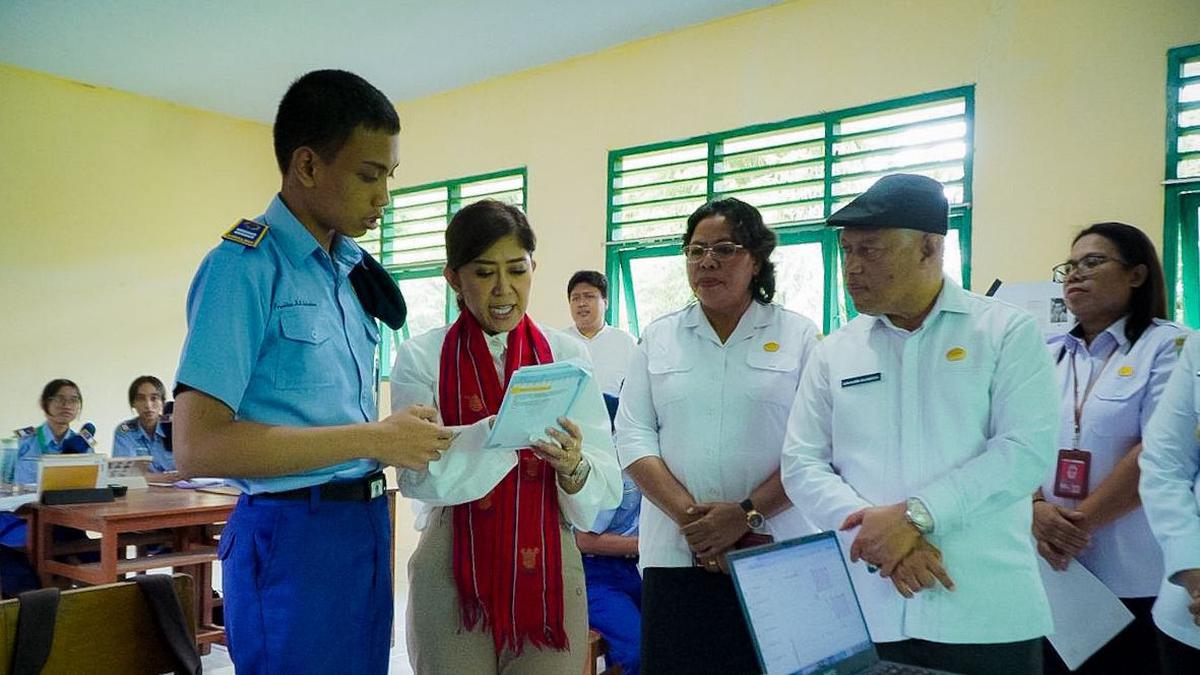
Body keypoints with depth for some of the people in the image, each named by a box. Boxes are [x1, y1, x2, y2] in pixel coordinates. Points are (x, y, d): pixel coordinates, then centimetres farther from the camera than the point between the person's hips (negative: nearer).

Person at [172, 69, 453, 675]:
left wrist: (406, 437, 1)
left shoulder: (353, 269, 10)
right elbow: (197, 447, -21)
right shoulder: (245, 267, -13)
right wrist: (372, 439, -21)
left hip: (365, 526, 8)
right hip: (293, 534, -7)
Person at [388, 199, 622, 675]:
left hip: (548, 572, 2)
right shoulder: (420, 358, -3)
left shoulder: (568, 355, 1)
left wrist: (573, 466, -25)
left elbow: (608, 485, -4)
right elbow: (418, 474, -14)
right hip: (454, 577, -1)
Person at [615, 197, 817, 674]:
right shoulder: (657, 338, 9)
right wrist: (691, 516, -11)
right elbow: (634, 436, 1)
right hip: (676, 554, 2)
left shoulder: (798, 335, 3)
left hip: (776, 557, -1)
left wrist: (747, 514, -16)